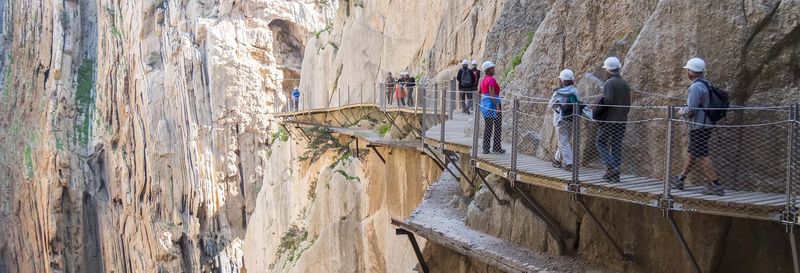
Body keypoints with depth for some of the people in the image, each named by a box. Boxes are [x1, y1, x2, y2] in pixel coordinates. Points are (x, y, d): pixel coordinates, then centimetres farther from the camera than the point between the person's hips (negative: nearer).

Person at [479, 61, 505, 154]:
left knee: (487, 128, 10)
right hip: (492, 104, -8)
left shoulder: (483, 80, 12)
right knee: (497, 127, 2)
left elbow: (479, 93, 17)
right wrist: (497, 106, -24)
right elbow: (492, 94, -22)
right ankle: (496, 147, 5)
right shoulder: (491, 80, -14)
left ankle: (486, 149, 9)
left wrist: (481, 104, 24)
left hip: (484, 104, 8)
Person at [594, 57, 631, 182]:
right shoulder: (625, 84, 11)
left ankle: (612, 167, -13)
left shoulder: (609, 83, -12)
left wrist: (596, 113, -9)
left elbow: (607, 100, -21)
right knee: (616, 146, 9)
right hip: (621, 120, 7)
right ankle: (615, 174, 11)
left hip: (608, 120, -7)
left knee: (601, 143, 4)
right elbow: (628, 104, 14)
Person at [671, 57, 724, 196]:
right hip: (706, 124, 10)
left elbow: (691, 109, -23)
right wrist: (686, 109, 16)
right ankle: (679, 180, 29)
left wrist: (681, 111, -3)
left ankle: (716, 185, -7)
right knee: (691, 153, 18)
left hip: (699, 127, -10)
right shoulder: (706, 84, 12)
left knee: (702, 156, -7)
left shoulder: (696, 87, -19)